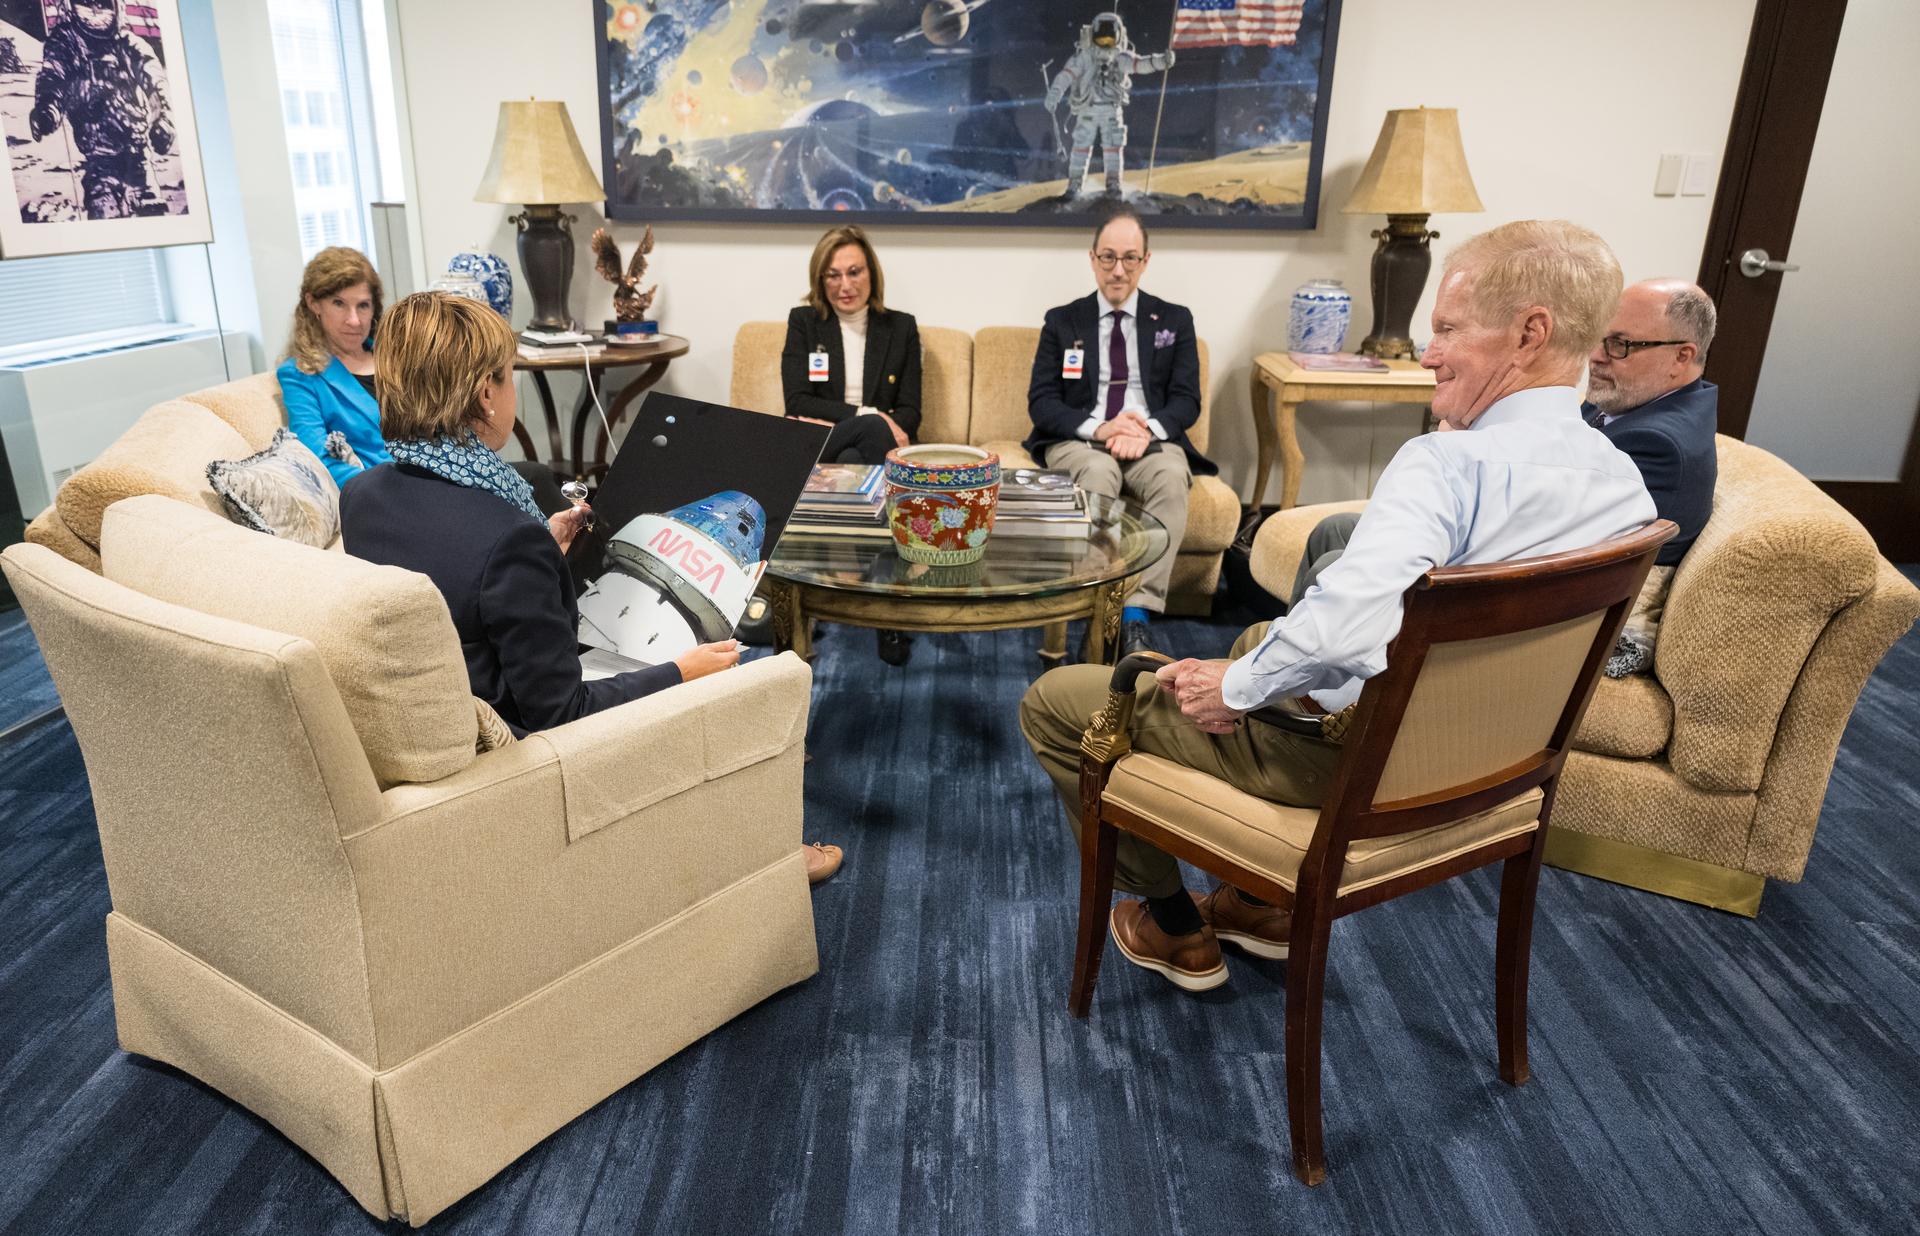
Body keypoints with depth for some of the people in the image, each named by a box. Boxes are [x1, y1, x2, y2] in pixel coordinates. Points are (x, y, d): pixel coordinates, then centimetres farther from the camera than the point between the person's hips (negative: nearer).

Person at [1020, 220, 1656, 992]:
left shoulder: (1449, 465, -29)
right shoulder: (1623, 482, -2)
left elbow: (1341, 628, -42)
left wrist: (1235, 687, -21)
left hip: (1354, 756, -9)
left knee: (1054, 701, 2)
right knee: (1259, 638, 37)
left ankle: (1174, 927, 22)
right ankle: (1263, 903, 39)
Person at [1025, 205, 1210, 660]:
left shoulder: (1174, 321, 15)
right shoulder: (1062, 322, 12)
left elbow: (1187, 401, 6)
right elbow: (1041, 403, 2)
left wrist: (1149, 429, -17)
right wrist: (1098, 428, -16)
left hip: (1152, 440, 1)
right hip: (1079, 440, 0)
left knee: (1173, 476, -35)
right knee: (1098, 472, -37)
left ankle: (1137, 613, -38)